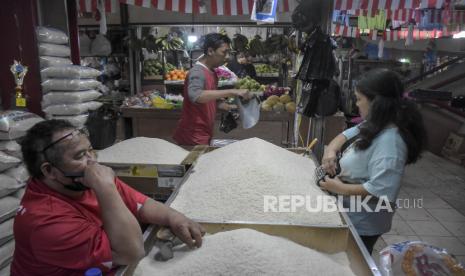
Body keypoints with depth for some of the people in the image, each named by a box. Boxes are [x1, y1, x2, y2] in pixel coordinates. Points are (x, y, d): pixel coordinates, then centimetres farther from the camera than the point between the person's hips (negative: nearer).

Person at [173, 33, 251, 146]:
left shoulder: (212, 72, 9)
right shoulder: (197, 72, -19)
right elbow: (195, 96, -39)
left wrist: (231, 107, 4)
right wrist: (232, 92, -40)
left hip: (204, 134, 9)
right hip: (193, 138, -9)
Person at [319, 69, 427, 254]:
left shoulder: (389, 141, -29)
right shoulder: (375, 126, 1)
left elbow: (381, 190, -35)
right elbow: (347, 134, 13)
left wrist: (340, 188, -25)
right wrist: (331, 150, -7)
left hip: (362, 224, -9)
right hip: (352, 214, 9)